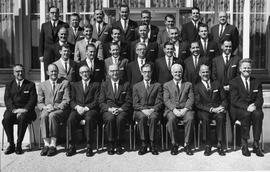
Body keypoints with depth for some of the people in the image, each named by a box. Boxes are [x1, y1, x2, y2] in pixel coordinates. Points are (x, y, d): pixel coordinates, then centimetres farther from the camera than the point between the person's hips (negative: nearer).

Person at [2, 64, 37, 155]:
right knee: (6, 119, -29)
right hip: (12, 110, 2)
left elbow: (33, 100, 1)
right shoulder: (9, 85, 17)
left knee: (22, 118, -35)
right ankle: (11, 144, -17)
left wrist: (25, 109, -17)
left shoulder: (30, 85, 11)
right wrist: (14, 109, -15)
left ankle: (19, 145, -23)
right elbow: (7, 99, 3)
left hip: (26, 111, -2)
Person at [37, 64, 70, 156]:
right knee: (44, 116, -32)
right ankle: (46, 144, -31)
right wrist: (45, 107, -11)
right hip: (46, 110, 2)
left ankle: (53, 145, -32)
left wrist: (55, 107, -15)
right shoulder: (42, 85, 18)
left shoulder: (65, 83, 10)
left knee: (52, 115, -34)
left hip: (60, 110, -2)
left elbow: (66, 101, 1)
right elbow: (39, 103, 12)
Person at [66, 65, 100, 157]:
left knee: (89, 119, -36)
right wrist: (77, 107, -9)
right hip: (77, 109, 2)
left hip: (90, 109, -2)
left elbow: (96, 101, 3)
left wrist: (85, 108, -12)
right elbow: (72, 101, 13)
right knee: (70, 119, -30)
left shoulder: (96, 85, 15)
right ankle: (72, 146, -21)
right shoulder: (75, 85, 24)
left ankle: (89, 147, -28)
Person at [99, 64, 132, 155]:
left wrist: (120, 109, -13)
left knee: (120, 118, -34)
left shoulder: (126, 84, 12)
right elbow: (101, 102, 6)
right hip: (108, 111, 1)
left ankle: (119, 145, -20)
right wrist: (109, 108, -13)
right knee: (110, 118, -33)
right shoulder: (104, 84, 14)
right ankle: (111, 145, -20)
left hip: (122, 110, 0)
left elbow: (129, 101, 6)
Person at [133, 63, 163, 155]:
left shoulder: (157, 86, 15)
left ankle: (152, 145, -27)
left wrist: (152, 110, -13)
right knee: (142, 117, -34)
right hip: (140, 111, 1)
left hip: (153, 111, -1)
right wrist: (143, 110, -12)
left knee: (153, 117, -34)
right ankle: (143, 144, -26)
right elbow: (135, 104, 7)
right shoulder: (136, 86, 17)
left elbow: (159, 103, 6)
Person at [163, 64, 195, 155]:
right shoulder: (167, 85, 16)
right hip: (171, 109, -1)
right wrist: (174, 109, -14)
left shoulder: (188, 84, 19)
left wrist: (185, 109, -12)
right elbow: (166, 100, 3)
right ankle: (174, 144, -18)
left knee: (190, 118, -32)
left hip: (185, 109, 1)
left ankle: (187, 144, -19)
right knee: (172, 119, -34)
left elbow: (191, 99, 6)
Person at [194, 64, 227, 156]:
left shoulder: (217, 84, 16)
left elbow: (224, 99, 13)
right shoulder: (197, 87, 9)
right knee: (205, 118, -34)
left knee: (221, 118, -32)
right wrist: (211, 109, -15)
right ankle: (207, 145, -25)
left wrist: (222, 107, -10)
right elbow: (198, 104, -2)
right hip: (204, 111, -1)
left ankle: (220, 144, -27)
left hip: (218, 110, 1)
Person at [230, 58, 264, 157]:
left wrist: (255, 105, -15)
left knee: (258, 114, -31)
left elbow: (260, 99, 8)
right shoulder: (234, 82, 3)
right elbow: (234, 101, -6)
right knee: (246, 114, -34)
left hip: (253, 108, 3)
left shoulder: (257, 83, 15)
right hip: (239, 110, -3)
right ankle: (244, 144, -24)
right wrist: (246, 107, -22)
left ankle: (256, 144, -25)